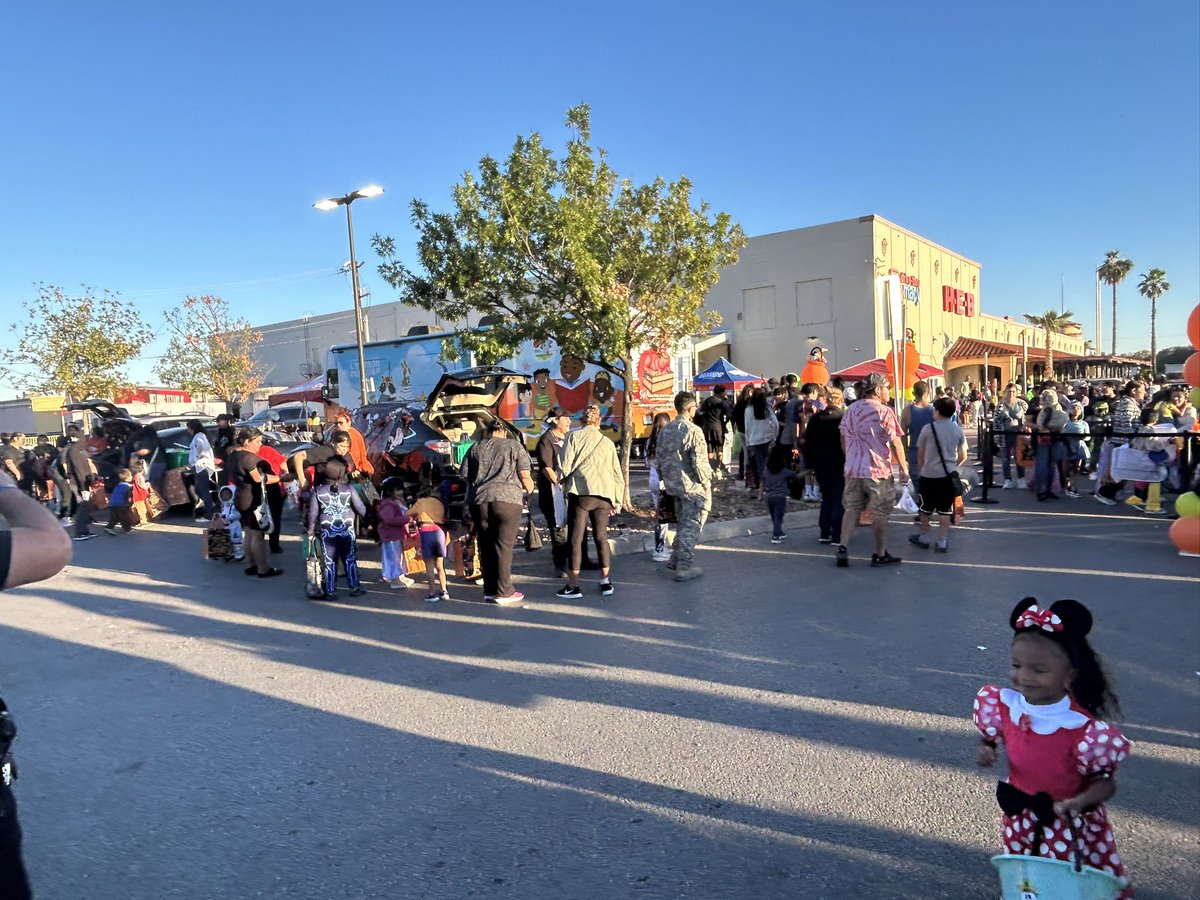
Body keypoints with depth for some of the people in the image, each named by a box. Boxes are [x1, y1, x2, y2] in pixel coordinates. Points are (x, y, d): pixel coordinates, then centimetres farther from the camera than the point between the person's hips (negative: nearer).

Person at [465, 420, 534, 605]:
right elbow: (525, 476, 3)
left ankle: (489, 591, 15)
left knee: (485, 547, 9)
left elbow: (468, 477, 18)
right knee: (504, 546, -1)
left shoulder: (475, 448, 17)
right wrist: (530, 490, 20)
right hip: (507, 499, -3)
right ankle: (503, 592, 1)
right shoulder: (515, 446, 9)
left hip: (479, 500, 3)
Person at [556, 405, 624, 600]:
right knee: (601, 537, 13)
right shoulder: (607, 442, 14)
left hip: (581, 492, -4)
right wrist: (617, 501, 21)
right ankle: (606, 582, 15)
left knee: (576, 538, 1)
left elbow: (565, 465, -5)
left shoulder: (574, 437, 2)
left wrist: (564, 482, 15)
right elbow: (617, 473, 15)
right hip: (604, 493, 4)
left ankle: (573, 585, 4)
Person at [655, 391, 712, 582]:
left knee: (682, 523, 22)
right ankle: (685, 566, 5)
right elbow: (699, 461, -20)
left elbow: (658, 459, 11)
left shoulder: (665, 430, 6)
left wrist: (665, 479, 19)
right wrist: (706, 482, -8)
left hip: (673, 485, 7)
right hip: (692, 486, -7)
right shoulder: (693, 431, -17)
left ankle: (676, 559, 27)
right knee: (691, 525, 2)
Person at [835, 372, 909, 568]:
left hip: (853, 469, 5)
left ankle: (843, 548, -2)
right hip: (878, 471, -5)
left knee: (851, 509, 10)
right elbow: (895, 443, -12)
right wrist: (904, 468, -5)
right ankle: (880, 555, 15)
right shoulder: (884, 412, -10)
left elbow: (843, 438, 15)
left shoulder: (851, 409, 8)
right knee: (880, 513, 7)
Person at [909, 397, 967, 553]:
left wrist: (920, 469, 15)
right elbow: (963, 457, 6)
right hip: (948, 475, 2)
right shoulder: (958, 430, 1)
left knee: (925, 508, 13)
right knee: (945, 510, 6)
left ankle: (924, 538, 24)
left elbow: (920, 454, 0)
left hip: (929, 474, -2)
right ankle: (942, 542, 8)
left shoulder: (928, 429, -7)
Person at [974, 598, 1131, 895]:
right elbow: (991, 736, 6)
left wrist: (1080, 801, -36)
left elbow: (1105, 782, -18)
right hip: (1020, 818, 4)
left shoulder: (1083, 727, -27)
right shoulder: (1005, 705, -14)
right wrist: (986, 751, -15)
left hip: (1070, 824, -4)